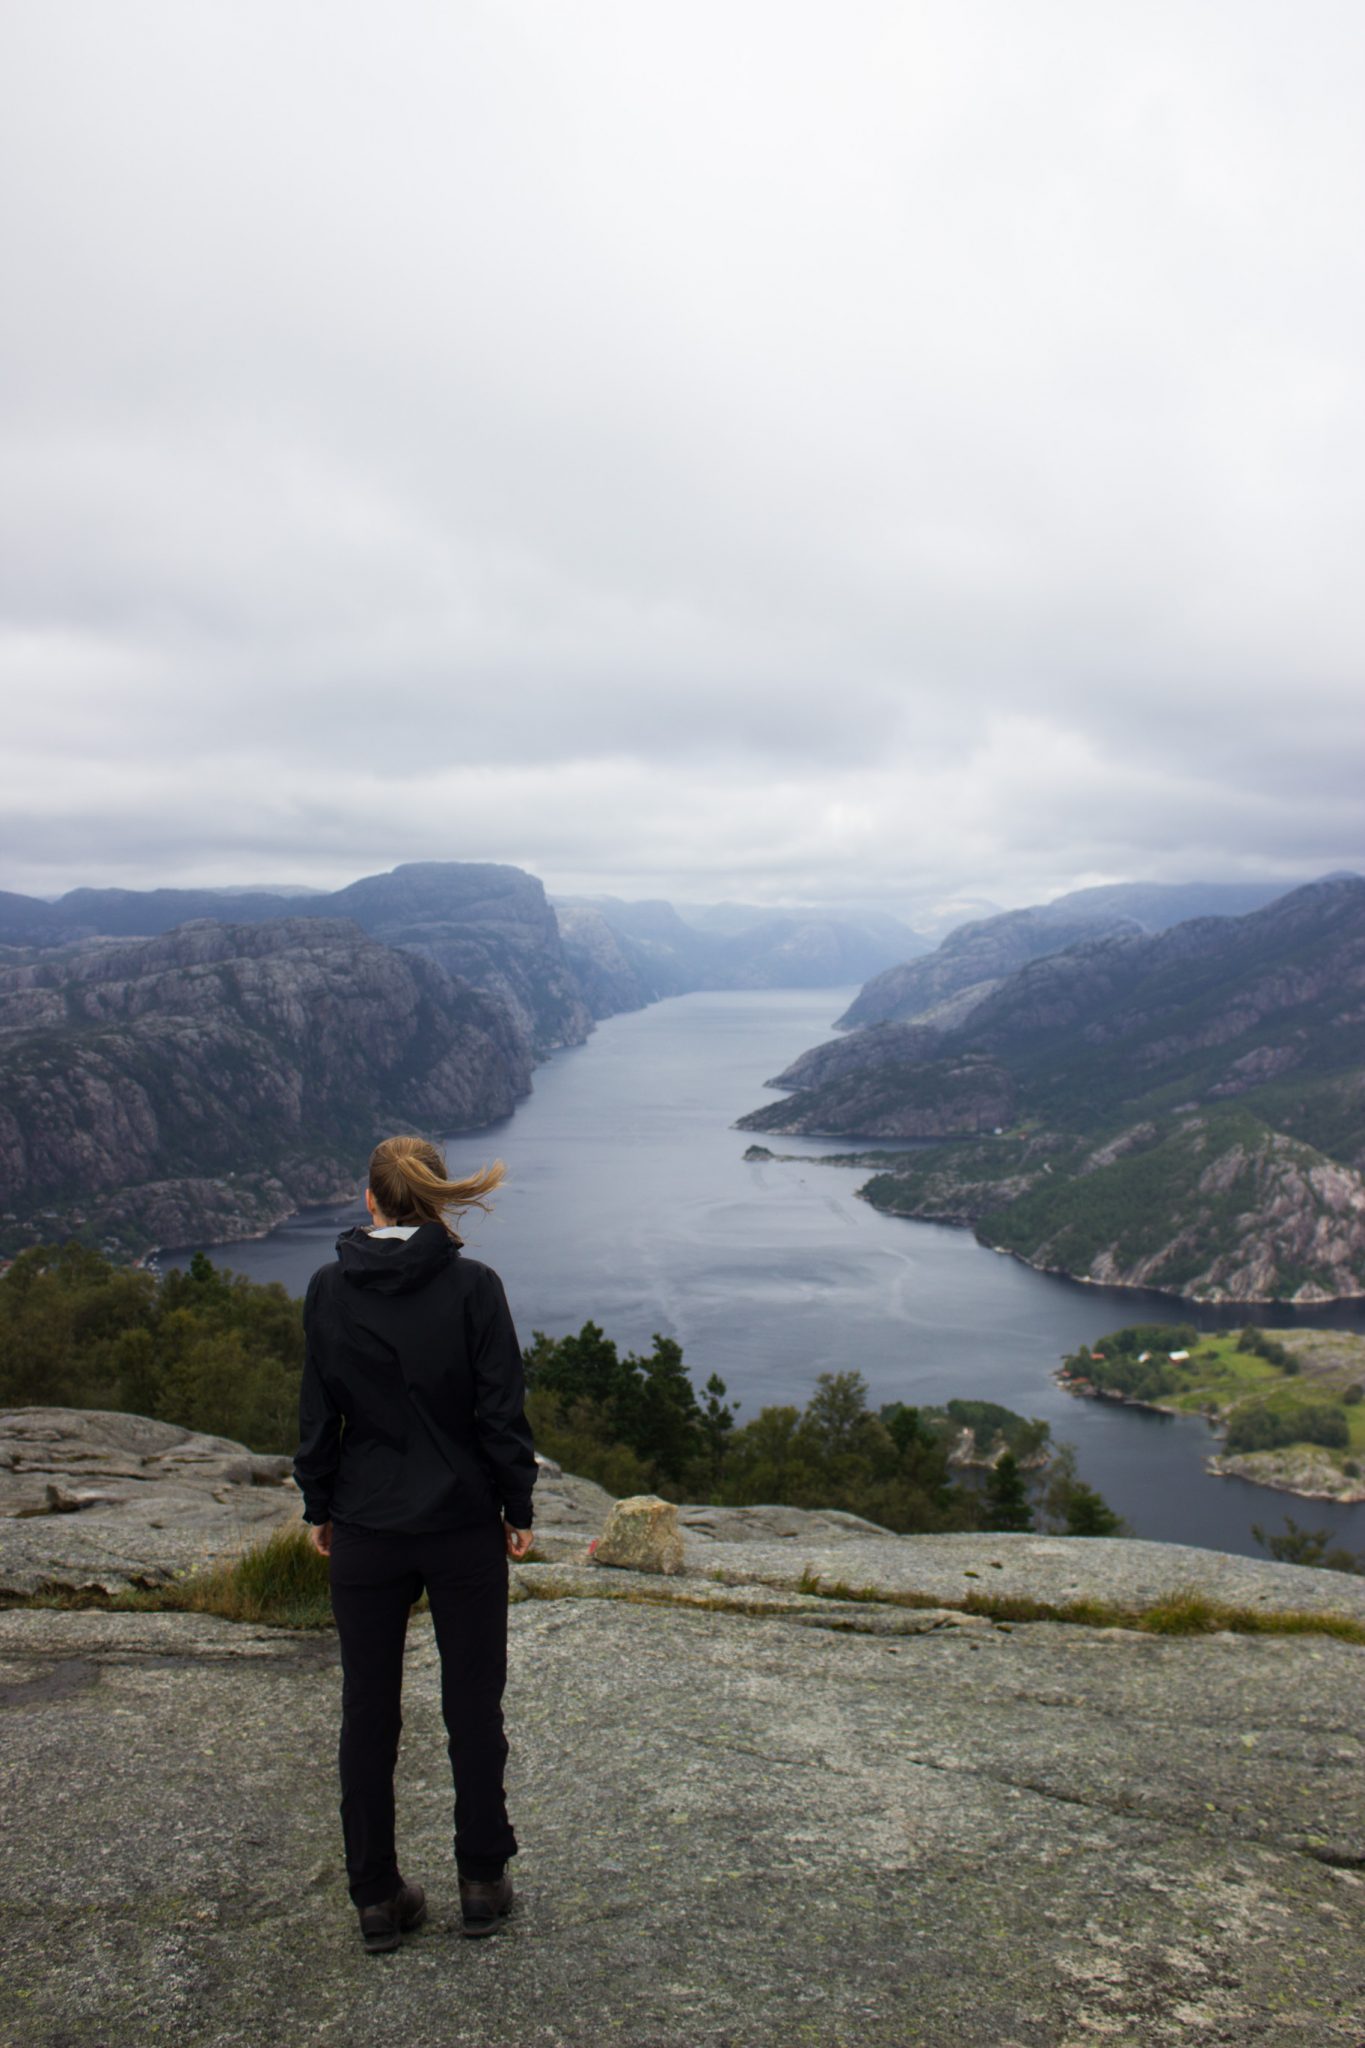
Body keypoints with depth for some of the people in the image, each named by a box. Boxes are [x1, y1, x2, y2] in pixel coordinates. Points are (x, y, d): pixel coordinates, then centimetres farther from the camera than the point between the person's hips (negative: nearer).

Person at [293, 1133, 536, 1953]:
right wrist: (518, 1508, 1)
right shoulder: (473, 1285, -12)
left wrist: (319, 1507, 11)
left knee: (368, 1712, 13)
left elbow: (317, 1411, 0)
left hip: (365, 1530, 2)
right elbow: (502, 1409, -10)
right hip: (464, 1525, -1)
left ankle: (378, 1897, 22)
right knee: (474, 1706, 13)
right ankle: (483, 1883, 23)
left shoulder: (330, 1289, -6)